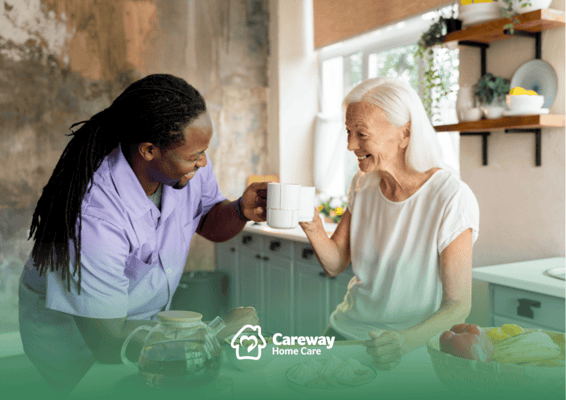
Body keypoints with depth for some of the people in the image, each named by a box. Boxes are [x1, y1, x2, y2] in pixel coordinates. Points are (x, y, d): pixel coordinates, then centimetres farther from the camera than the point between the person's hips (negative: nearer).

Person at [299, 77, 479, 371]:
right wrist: (313, 227, -15)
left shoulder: (452, 199, -17)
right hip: (348, 329, 5)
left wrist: (408, 340, -31)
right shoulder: (363, 184, 2)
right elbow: (335, 265, 4)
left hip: (413, 346, -4)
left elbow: (458, 306, -14)